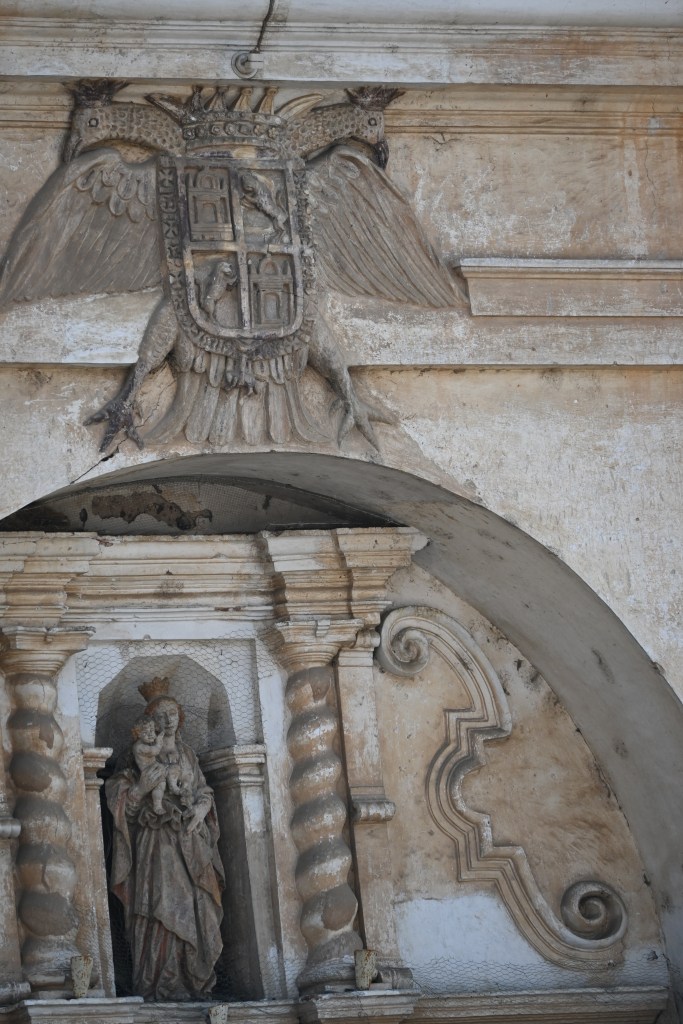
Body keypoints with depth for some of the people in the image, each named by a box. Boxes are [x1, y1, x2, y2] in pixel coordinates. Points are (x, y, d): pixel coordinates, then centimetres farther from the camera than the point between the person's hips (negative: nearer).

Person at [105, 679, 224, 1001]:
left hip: (190, 840, 5)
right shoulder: (140, 754, 3)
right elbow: (119, 797, -2)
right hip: (157, 841, -5)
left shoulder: (187, 753, 16)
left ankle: (194, 980, 6)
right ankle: (160, 984, -12)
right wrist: (142, 787, -19)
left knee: (196, 910, 0)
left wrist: (200, 808, -2)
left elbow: (204, 792, 19)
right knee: (162, 908, -13)